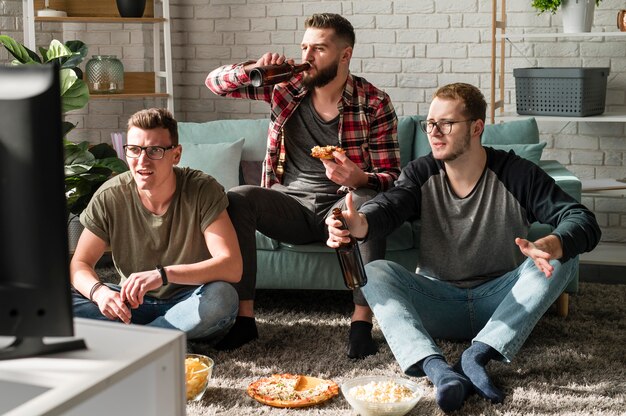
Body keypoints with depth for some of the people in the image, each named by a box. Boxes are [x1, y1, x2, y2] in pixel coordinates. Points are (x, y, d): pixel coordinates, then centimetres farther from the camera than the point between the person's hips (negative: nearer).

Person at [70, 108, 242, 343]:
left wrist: (162, 274, -38)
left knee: (221, 296, -36)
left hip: (190, 304, -2)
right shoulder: (109, 197, -9)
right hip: (134, 302, 3)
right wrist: (98, 291, -30)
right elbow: (80, 264, -5)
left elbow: (232, 267, -26)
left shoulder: (202, 190, -17)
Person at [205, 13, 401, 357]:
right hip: (290, 205, 3)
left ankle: (362, 320, -34)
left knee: (368, 201, -36)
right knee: (236, 199, -26)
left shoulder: (374, 104, -5)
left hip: (341, 206, -2)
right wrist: (254, 69, -15)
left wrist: (359, 179, -29)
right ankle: (244, 317, -25)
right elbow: (215, 82, 6)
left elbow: (389, 176, -5)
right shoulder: (287, 87, 3)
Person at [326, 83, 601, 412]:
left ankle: (476, 356, -35)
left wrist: (549, 246, -42)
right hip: (439, 304, 2)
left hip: (500, 306, -1)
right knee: (373, 272, -22)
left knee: (563, 260, -25)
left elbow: (584, 222, -17)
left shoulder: (515, 173, -8)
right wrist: (359, 223, -46)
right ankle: (437, 369, -44)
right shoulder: (422, 173, -1)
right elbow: (388, 206, -21)